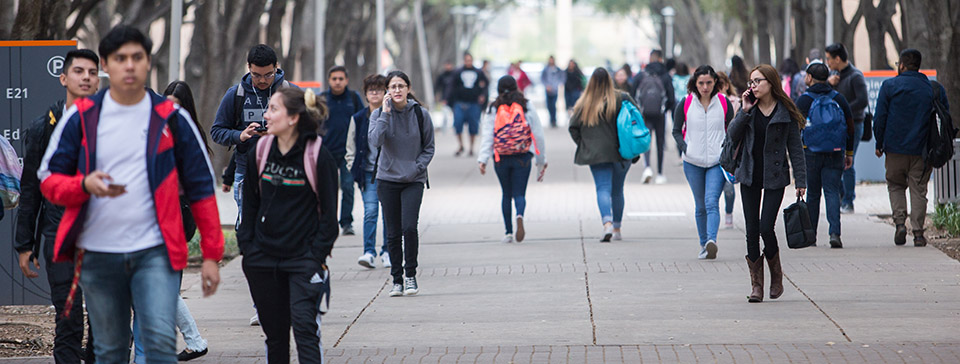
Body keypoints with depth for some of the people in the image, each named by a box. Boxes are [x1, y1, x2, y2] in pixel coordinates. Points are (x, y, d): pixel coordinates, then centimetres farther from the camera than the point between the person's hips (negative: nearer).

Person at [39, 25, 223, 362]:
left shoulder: (172, 118, 2)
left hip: (155, 252, -2)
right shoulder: (81, 117, 3)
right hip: (97, 254, 2)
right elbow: (49, 179, 5)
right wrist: (86, 185, -18)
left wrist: (211, 255, 1)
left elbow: (201, 188, 5)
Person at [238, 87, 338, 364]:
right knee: (274, 331, 9)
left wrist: (317, 255, -10)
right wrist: (246, 246, 5)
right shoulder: (260, 153, 4)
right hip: (263, 258, 4)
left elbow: (329, 211, -5)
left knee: (304, 325, -14)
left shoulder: (318, 156, -8)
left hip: (303, 257, -4)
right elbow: (250, 204, 13)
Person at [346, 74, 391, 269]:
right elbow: (351, 148, 12)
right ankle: (369, 252, -9)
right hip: (369, 174, 0)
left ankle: (387, 252, 13)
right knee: (370, 211, -10)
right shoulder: (358, 119, 5)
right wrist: (354, 169, 3)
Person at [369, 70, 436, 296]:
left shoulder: (420, 114, 0)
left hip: (414, 180, -1)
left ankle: (410, 275, 1)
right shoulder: (379, 114, 0)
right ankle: (397, 280, 14)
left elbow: (429, 148, 7)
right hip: (387, 180, 1)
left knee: (409, 227, -15)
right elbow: (375, 140, -17)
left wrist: (417, 168, -7)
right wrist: (386, 114, -18)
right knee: (393, 233, 3)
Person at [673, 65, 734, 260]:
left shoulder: (724, 103, 1)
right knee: (701, 206, 8)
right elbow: (677, 131, 8)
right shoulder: (685, 104, 0)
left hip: (717, 161, -1)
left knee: (712, 202, -18)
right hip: (693, 163, 1)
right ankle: (704, 245, 18)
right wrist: (685, 147, -8)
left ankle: (711, 241, -32)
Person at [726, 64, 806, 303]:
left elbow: (795, 148, -1)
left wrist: (800, 180, -4)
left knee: (766, 228, -12)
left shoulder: (785, 112, -3)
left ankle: (776, 274, 12)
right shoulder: (749, 109, 6)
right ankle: (756, 284, 8)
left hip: (775, 176, -3)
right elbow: (732, 136, -4)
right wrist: (745, 111, -13)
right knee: (752, 231, 2)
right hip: (750, 176, 3)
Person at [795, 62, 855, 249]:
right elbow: (850, 127, 9)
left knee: (812, 194, 8)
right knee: (832, 192, 0)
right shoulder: (839, 98, 6)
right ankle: (834, 232, -16)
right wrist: (849, 153, 17)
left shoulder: (803, 100, -3)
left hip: (810, 154, -2)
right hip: (835, 155, 2)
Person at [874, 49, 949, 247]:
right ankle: (918, 233, 0)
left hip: (896, 149, -1)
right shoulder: (936, 89, 5)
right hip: (923, 150, 1)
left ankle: (900, 221, -4)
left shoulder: (889, 86, -2)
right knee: (918, 190, 6)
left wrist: (879, 144, 7)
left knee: (895, 186, 15)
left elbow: (880, 118, -3)